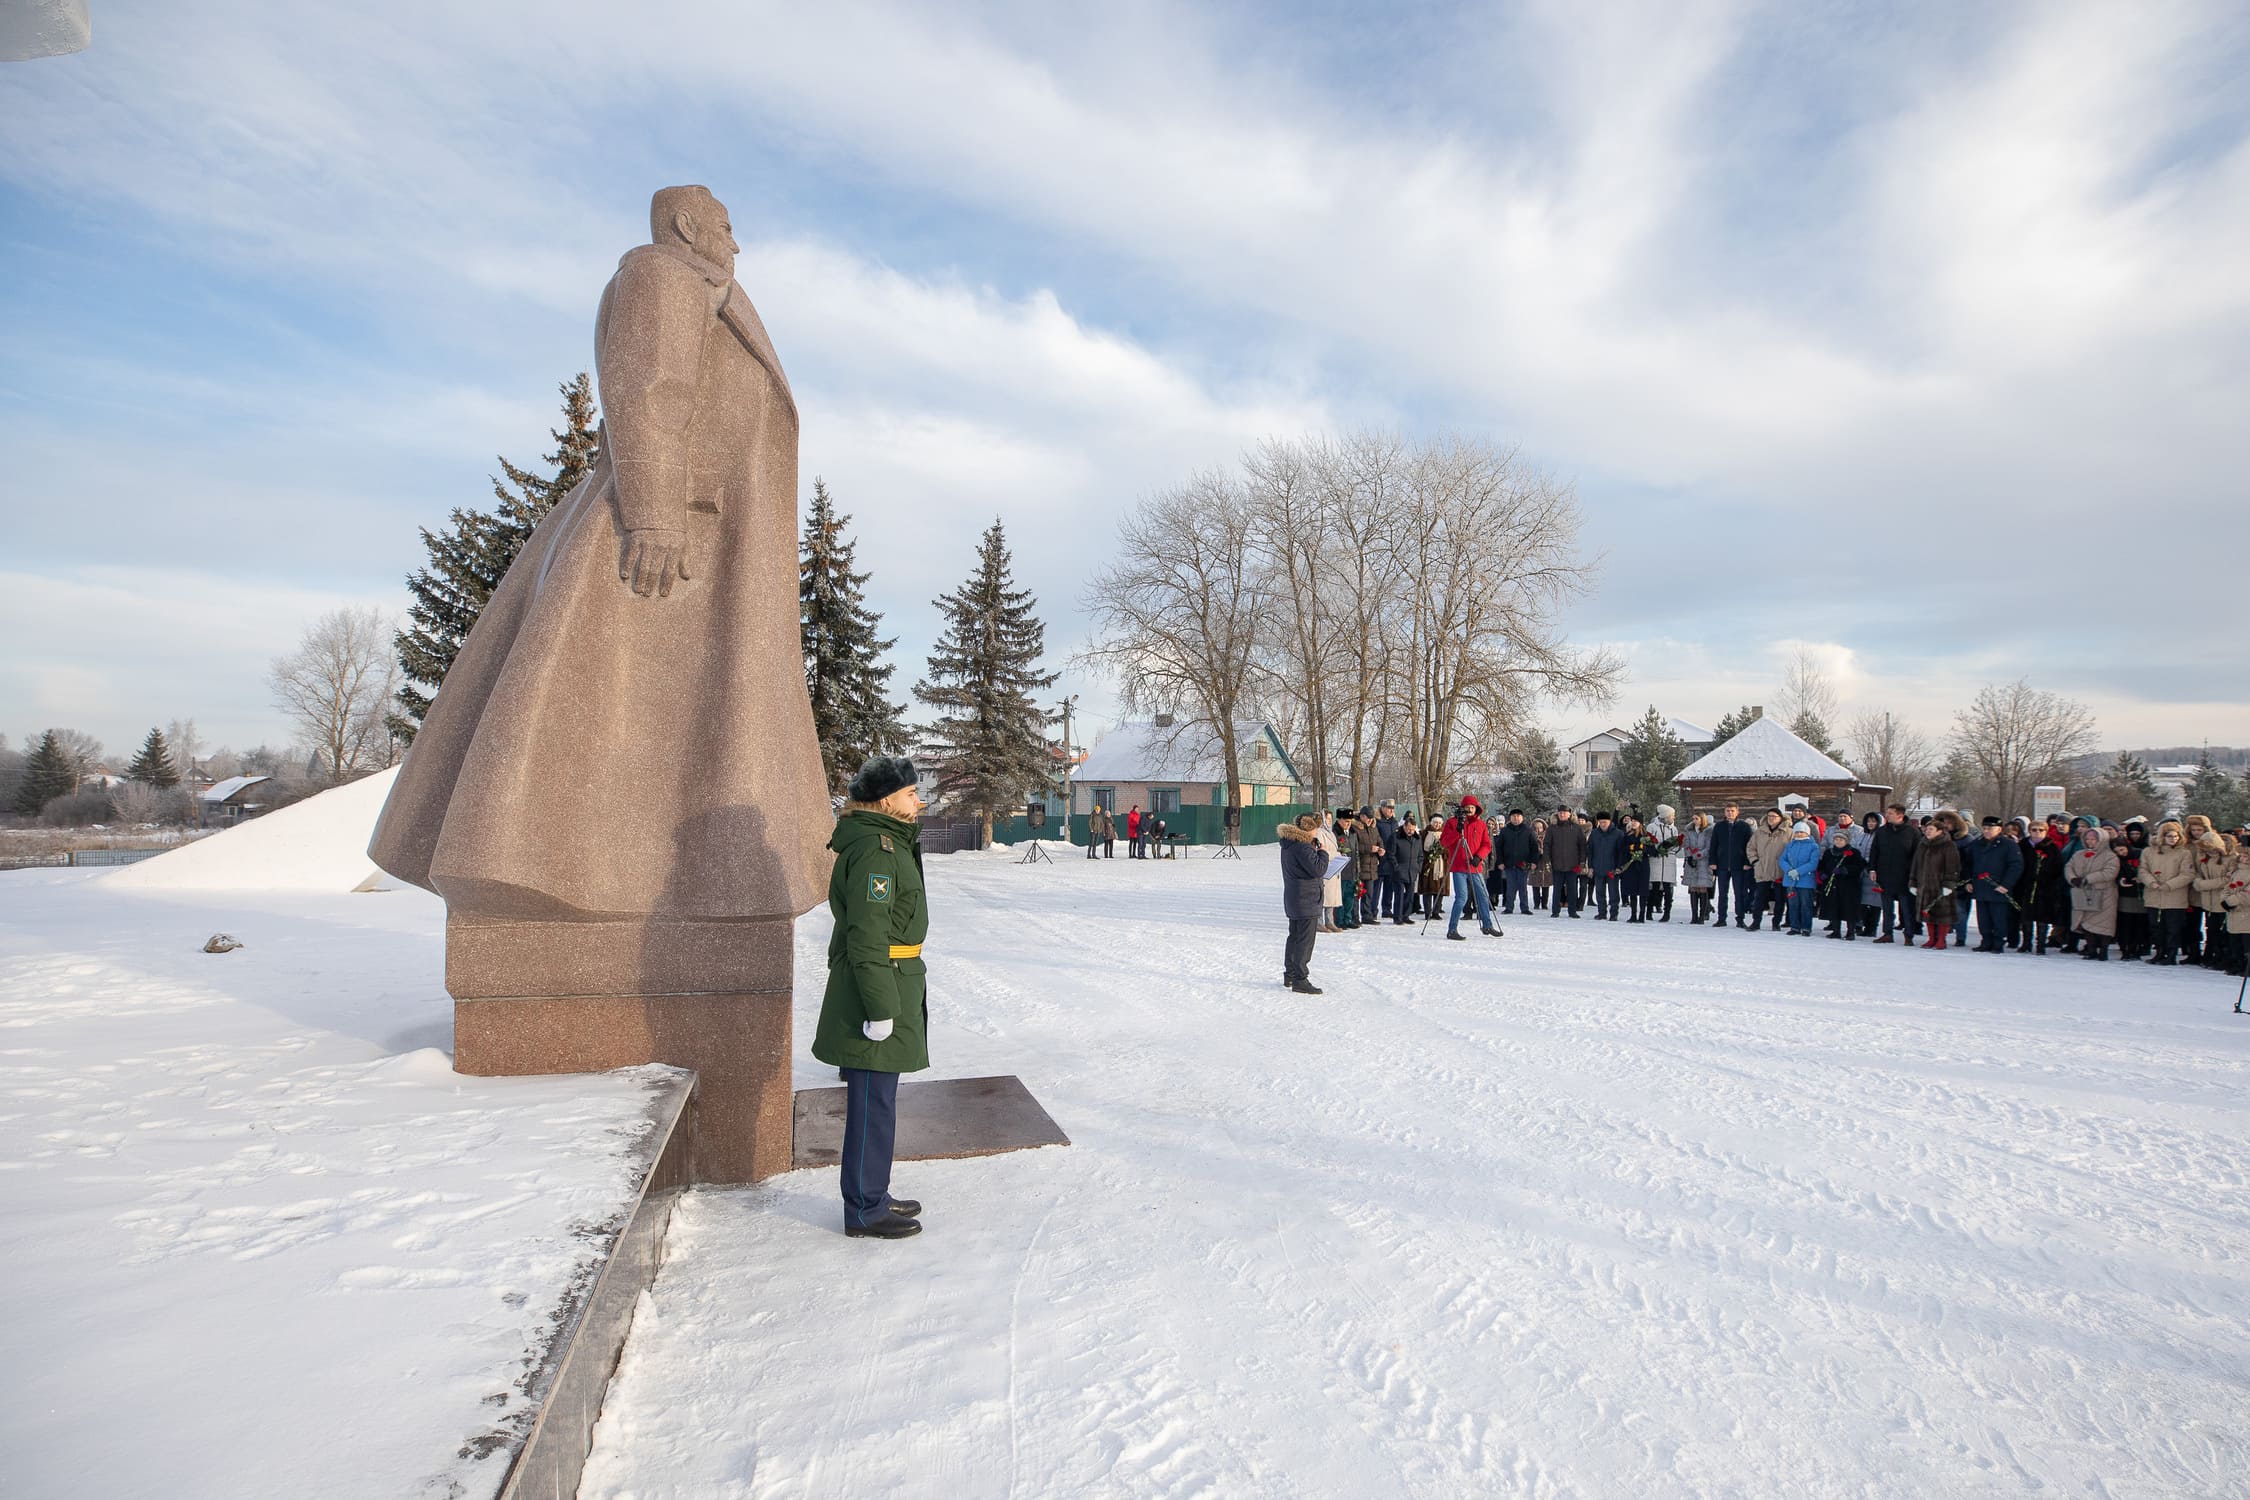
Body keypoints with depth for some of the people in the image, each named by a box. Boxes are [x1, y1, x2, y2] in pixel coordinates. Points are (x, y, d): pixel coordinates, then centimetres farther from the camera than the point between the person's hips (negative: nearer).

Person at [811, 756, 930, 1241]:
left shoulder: (889, 842, 12)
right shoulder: (874, 851, -20)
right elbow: (867, 937, -24)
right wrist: (881, 1009, -22)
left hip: (893, 983, 11)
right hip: (876, 988, -11)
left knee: (875, 1101, 19)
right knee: (873, 1104, 1)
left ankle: (873, 1196, 32)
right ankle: (866, 1212, 14)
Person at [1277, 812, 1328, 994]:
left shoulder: (1288, 843, 10)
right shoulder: (1303, 846, -21)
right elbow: (1318, 869, -21)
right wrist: (1323, 853, -7)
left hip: (1293, 899, 10)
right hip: (1307, 899, -10)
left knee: (1294, 936, 19)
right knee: (1305, 940, -5)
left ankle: (1289, 974, 29)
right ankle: (1300, 979, -3)